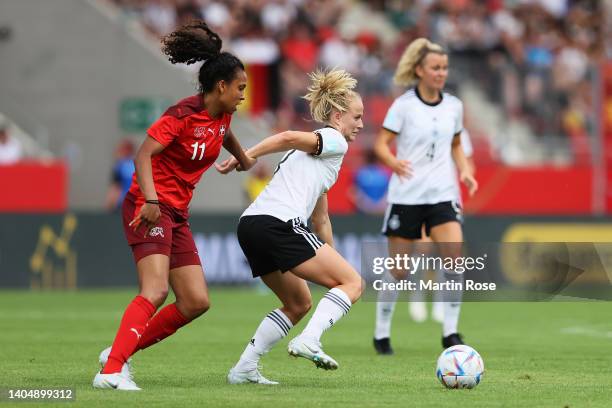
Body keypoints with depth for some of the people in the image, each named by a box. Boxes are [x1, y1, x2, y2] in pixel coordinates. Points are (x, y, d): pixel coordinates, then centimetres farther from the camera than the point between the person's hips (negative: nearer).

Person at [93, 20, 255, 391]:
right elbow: (144, 154, -24)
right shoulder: (183, 115, -16)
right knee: (156, 291, -25)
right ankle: (111, 370, -31)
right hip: (150, 209, -9)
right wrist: (150, 199, -36)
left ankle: (121, 352, 9)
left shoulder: (221, 116, 10)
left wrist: (244, 160, 51)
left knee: (196, 302, 2)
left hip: (177, 214, 9)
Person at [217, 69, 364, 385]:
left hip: (251, 226, 9)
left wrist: (330, 265, 37)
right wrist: (245, 157, -18)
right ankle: (308, 341, -20)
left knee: (299, 304, 22)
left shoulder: (319, 151, 31)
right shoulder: (335, 142, 2)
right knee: (352, 283, -3)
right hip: (278, 225, -9)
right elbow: (289, 138, -18)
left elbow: (320, 218, 35)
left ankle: (244, 369, 13)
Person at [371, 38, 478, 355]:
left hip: (442, 194, 3)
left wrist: (464, 170, 3)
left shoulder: (453, 106, 8)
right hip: (406, 195, -3)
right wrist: (394, 162, -26)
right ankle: (382, 334, 18)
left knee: (455, 258, -17)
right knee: (399, 269, 0)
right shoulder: (403, 105, -4)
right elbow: (381, 143, -5)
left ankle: (450, 332, -9)